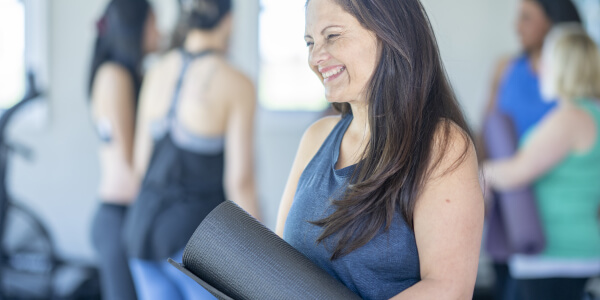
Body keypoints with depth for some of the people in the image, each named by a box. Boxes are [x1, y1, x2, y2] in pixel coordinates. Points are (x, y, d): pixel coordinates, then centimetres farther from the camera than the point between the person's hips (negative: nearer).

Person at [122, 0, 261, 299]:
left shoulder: (157, 72, 5)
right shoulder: (236, 85, -12)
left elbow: (141, 161, 10)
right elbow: (239, 181, -14)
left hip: (145, 220, 6)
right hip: (196, 230, -6)